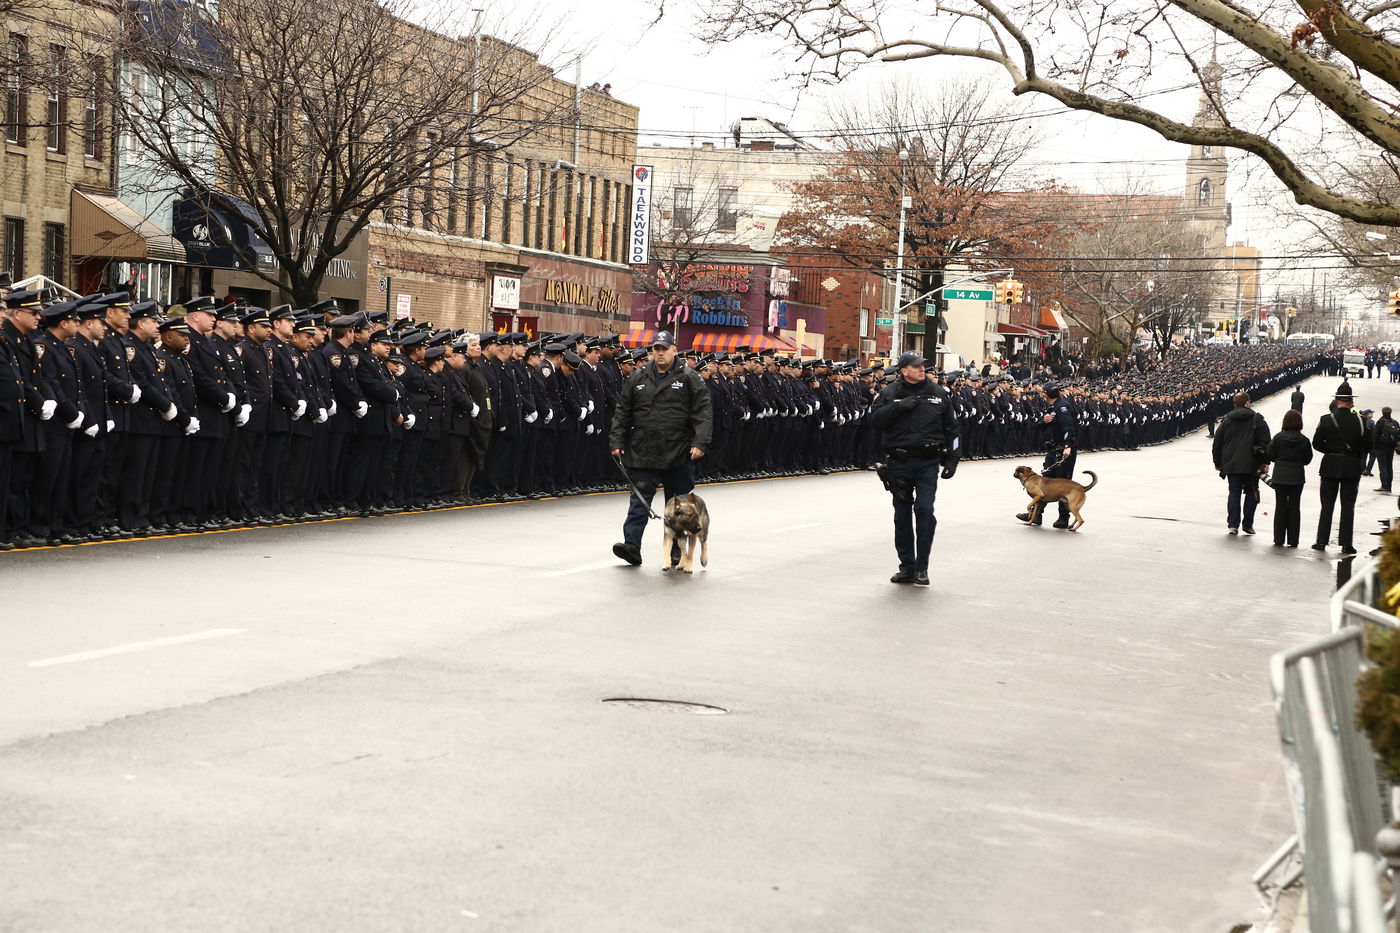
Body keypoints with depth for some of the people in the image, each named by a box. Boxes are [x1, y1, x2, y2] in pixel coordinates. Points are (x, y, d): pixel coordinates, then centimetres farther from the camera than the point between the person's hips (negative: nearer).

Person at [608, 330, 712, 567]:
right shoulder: (638, 379, 9)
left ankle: (677, 550, 15)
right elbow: (622, 413, 11)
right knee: (639, 501, -3)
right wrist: (617, 442, 4)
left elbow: (703, 413, -5)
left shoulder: (690, 378, 0)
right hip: (643, 454, 2)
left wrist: (700, 443, -15)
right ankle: (632, 545, -6)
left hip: (678, 456, -2)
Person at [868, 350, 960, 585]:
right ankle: (907, 566, 16)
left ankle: (922, 567, -3)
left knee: (924, 510, -11)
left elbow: (950, 428, 11)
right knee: (902, 515, 7)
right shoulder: (889, 394, 3)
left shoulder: (938, 393, 6)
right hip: (898, 463, 1)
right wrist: (899, 406, -18)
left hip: (928, 462, -1)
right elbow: (875, 420, -8)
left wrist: (952, 458, 6)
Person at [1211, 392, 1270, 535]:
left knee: (1234, 493, 6)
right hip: (1251, 464, -2)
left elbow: (1217, 443, 10)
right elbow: (1265, 441, -5)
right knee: (1251, 493, 10)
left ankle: (1233, 524, -3)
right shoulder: (1257, 419, -1)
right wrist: (1265, 462, 1)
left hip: (1231, 464, 2)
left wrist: (1218, 462, 20)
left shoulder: (1226, 420, 7)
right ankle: (1247, 524, 8)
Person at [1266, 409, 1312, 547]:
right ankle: (1293, 540, 6)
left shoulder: (1278, 437, -8)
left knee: (1280, 506, 8)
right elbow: (1307, 460, 0)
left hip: (1280, 477, 0)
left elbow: (1270, 455, -3)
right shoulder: (1304, 440, -7)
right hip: (1297, 477, 0)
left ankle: (1279, 539, 7)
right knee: (1294, 507, 6)